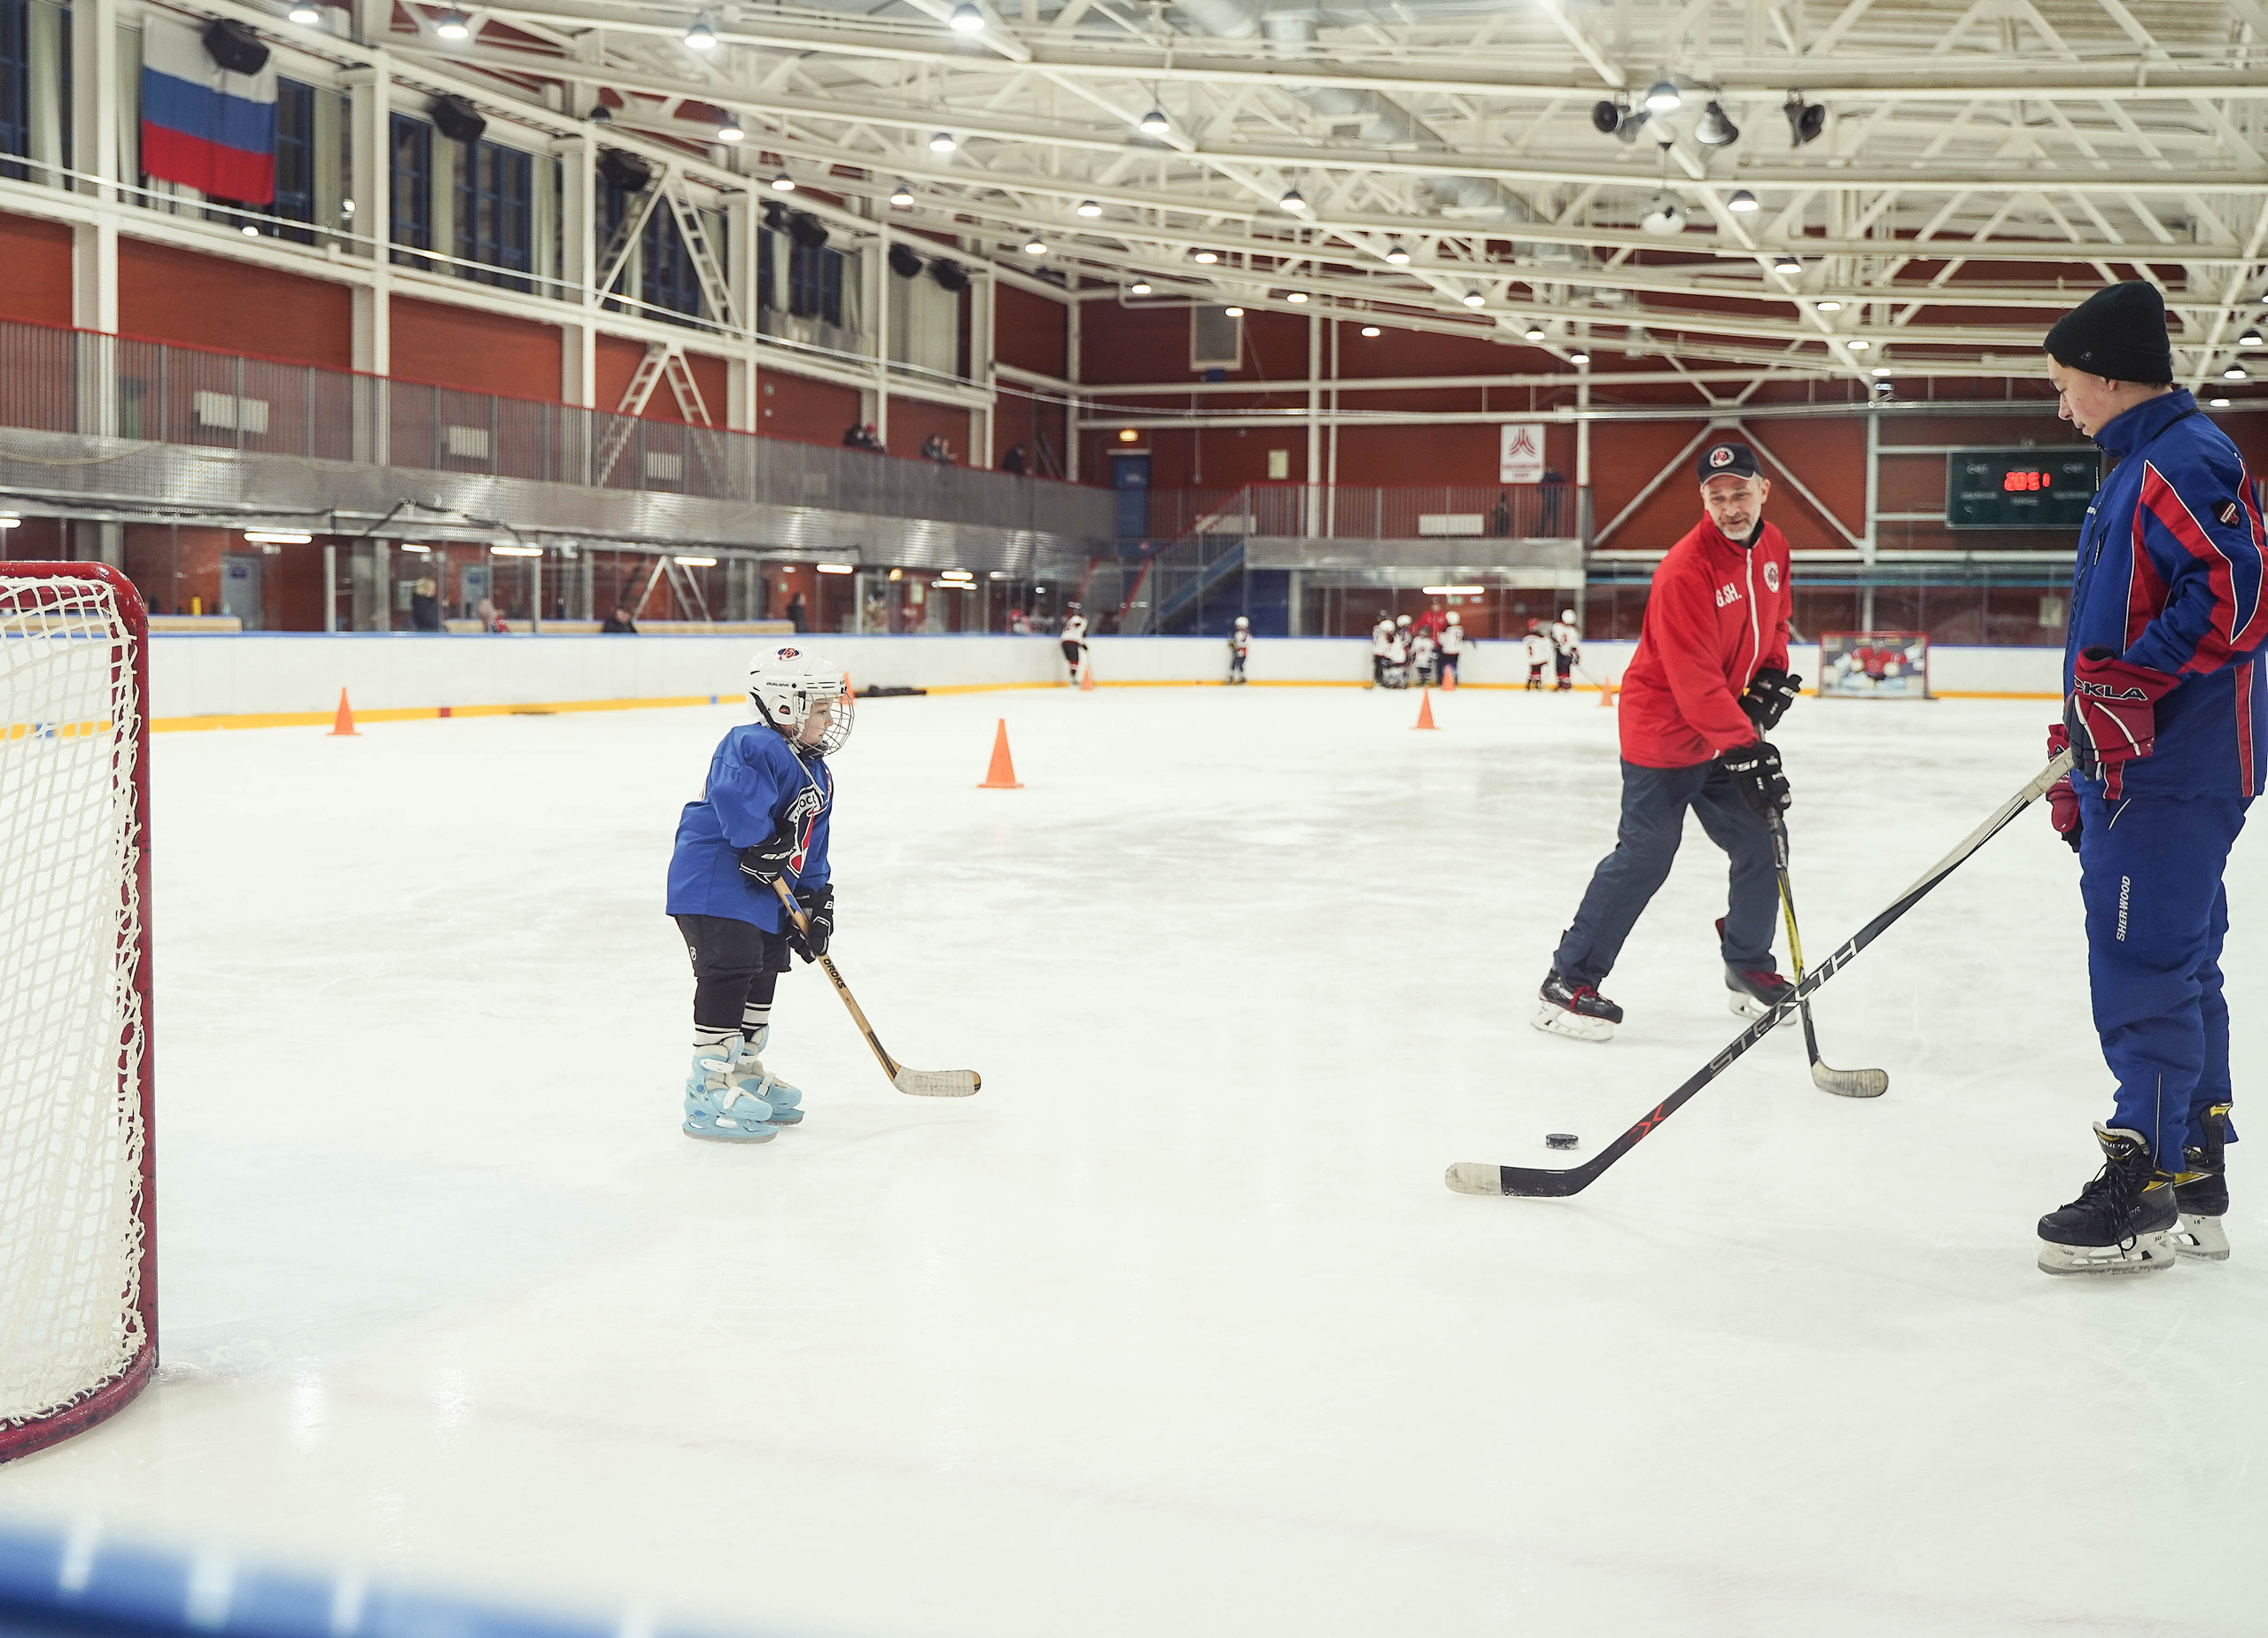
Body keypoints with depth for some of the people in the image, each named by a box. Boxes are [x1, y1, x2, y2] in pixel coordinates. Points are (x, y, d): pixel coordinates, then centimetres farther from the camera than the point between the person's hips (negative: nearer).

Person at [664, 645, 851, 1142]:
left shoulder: (816, 774, 14)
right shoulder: (751, 747, -17)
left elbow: (811, 850, 17)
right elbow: (734, 795, -37)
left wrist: (815, 904, 11)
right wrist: (761, 844, -36)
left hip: (766, 894, 11)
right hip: (713, 882, -11)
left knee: (764, 972, 18)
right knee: (728, 972, -14)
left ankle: (746, 1070, 34)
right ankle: (710, 1089, -10)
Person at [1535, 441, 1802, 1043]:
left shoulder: (1772, 547, 3)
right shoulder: (1685, 570, -24)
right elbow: (1695, 683, -28)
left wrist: (1771, 678, 4)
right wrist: (1747, 751, -30)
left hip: (1730, 730, 8)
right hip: (1665, 729, -8)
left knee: (1761, 848, 9)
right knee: (1644, 858, -9)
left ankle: (1749, 970, 29)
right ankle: (1569, 981, 0)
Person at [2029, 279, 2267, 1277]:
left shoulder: (2183, 461, -12)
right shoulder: (2142, 464, 21)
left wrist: (2129, 683, -25)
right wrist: (2081, 767, 25)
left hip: (2171, 772, -11)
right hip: (2138, 764, 11)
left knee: (2142, 971, -8)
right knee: (2179, 971, 13)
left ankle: (2144, 1197, -2)